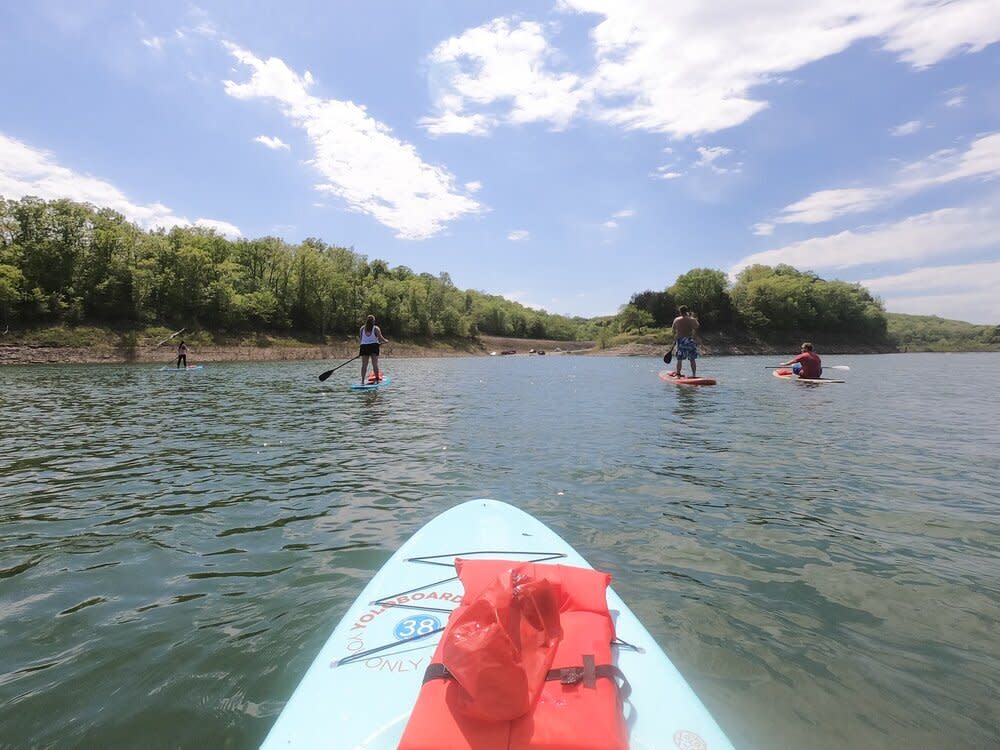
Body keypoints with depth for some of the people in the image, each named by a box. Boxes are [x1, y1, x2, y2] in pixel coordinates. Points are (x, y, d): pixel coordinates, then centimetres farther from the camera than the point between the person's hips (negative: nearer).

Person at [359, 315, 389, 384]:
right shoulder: (376, 328, -2)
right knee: (375, 364, 1)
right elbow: (380, 338, -8)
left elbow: (361, 339, 10)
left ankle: (362, 381, 0)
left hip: (364, 347, 3)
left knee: (364, 365, 3)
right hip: (373, 346, -2)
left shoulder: (362, 328, 9)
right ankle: (377, 379, 0)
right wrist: (386, 341, 10)